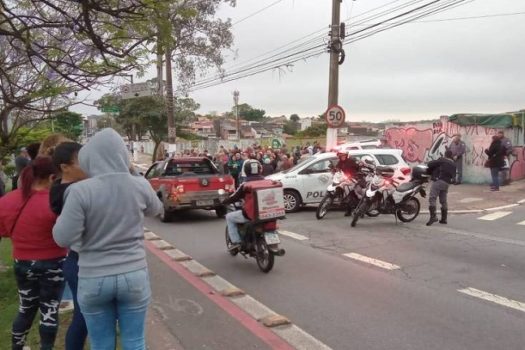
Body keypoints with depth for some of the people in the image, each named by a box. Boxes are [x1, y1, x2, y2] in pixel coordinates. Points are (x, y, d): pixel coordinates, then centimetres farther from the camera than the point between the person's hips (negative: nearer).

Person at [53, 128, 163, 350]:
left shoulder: (81, 191, -16)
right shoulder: (140, 186, -7)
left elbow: (63, 238, -11)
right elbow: (155, 209, 14)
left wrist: (63, 217, 7)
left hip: (94, 279, -1)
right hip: (134, 275, 2)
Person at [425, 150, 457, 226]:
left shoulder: (442, 160, -2)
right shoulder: (453, 164, 19)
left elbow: (430, 164, -6)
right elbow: (453, 176, 20)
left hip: (438, 181, -7)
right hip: (446, 183, 7)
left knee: (432, 198, -13)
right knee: (443, 201, 14)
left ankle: (433, 216, -25)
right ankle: (444, 219, 17)